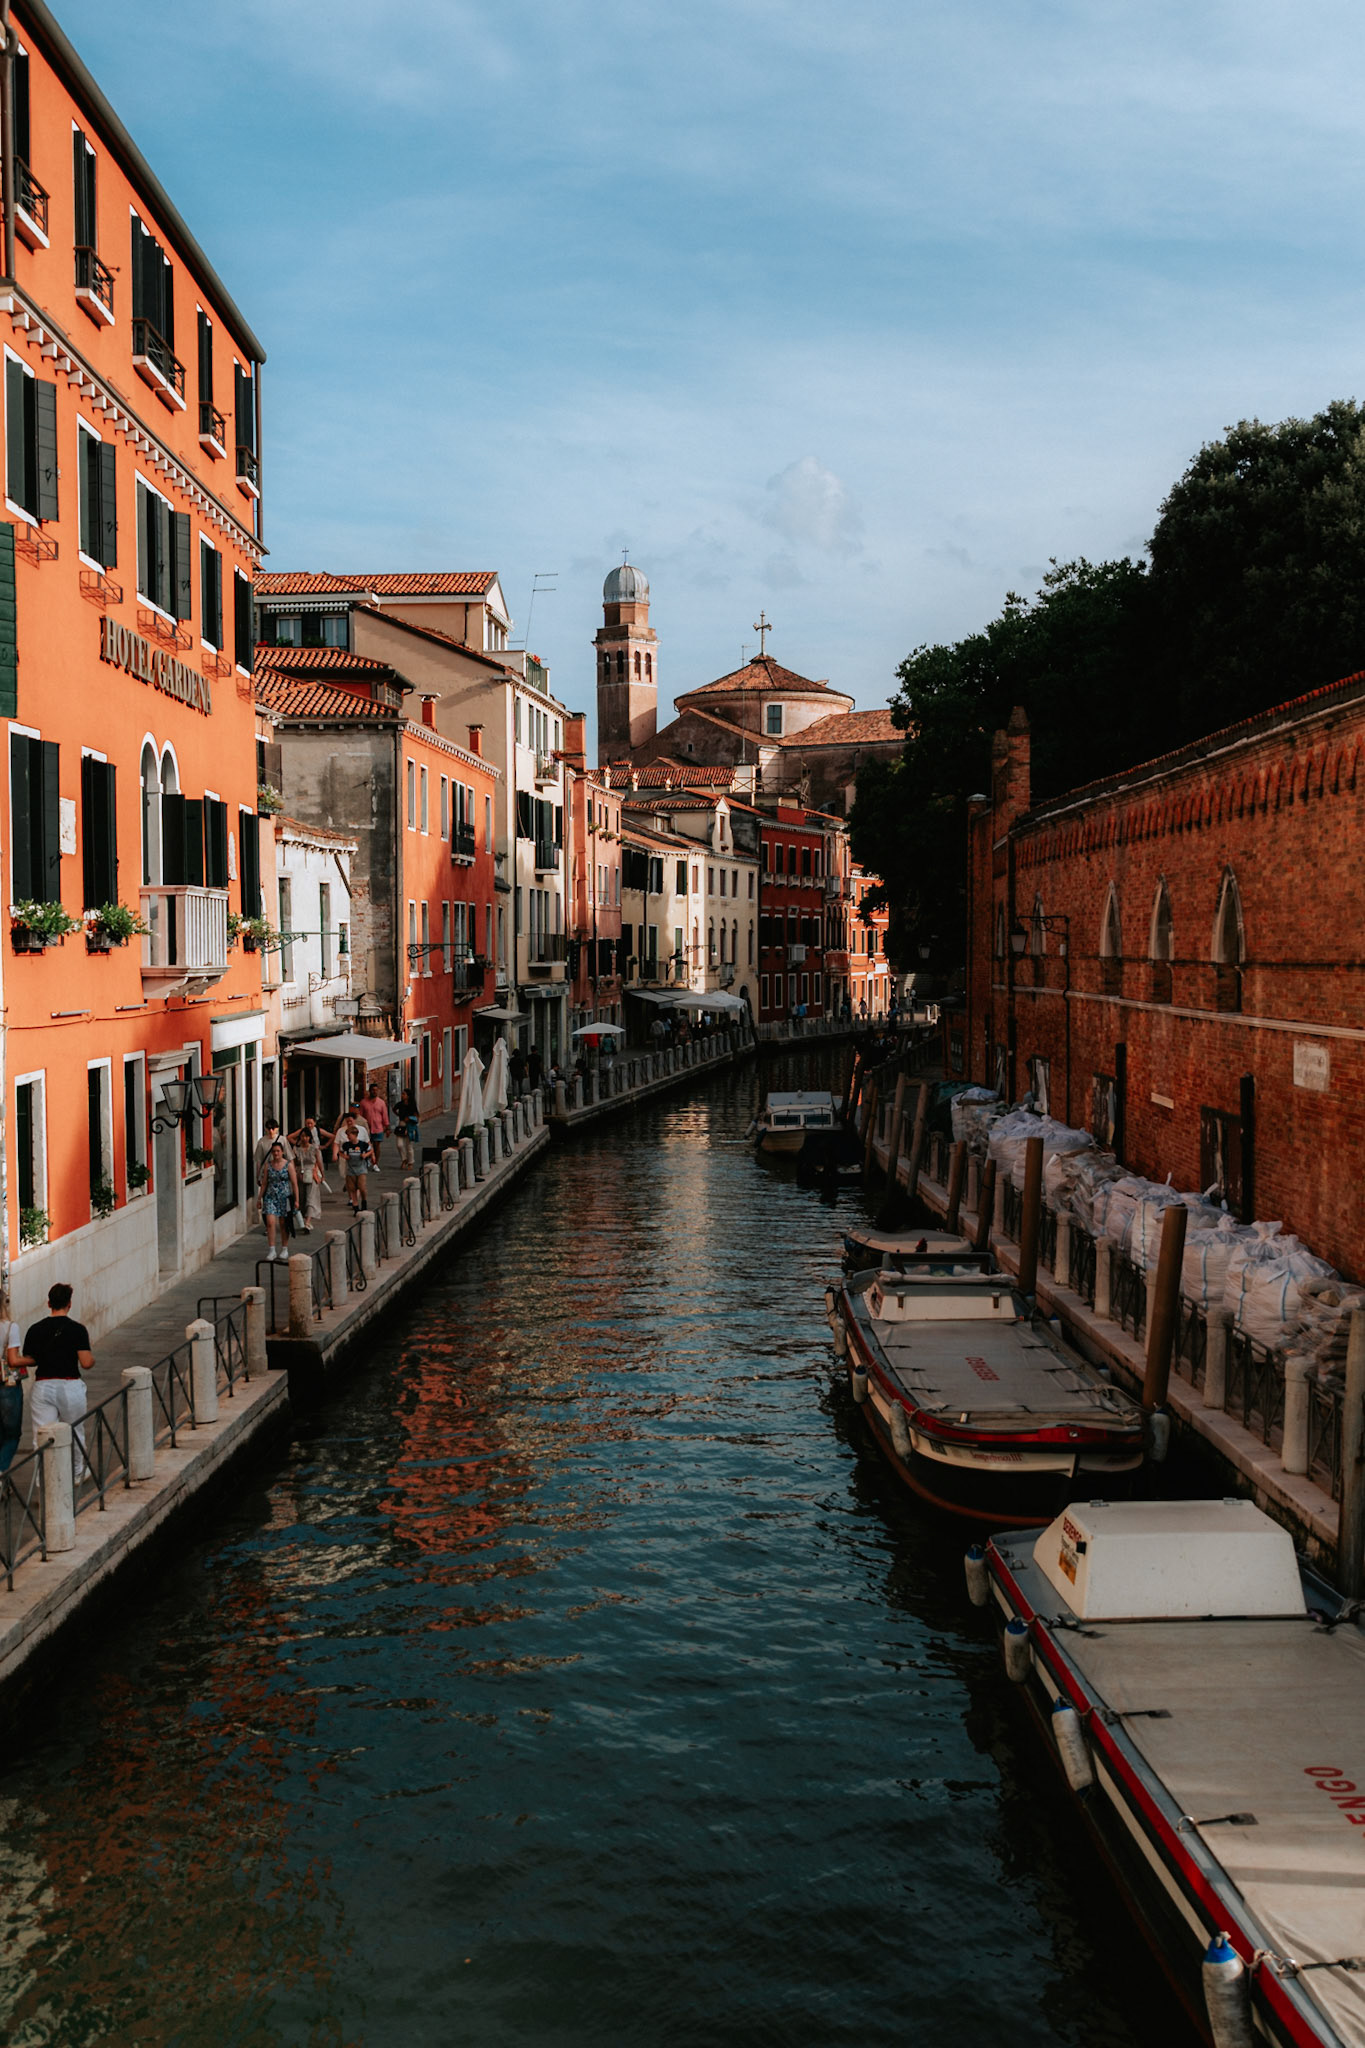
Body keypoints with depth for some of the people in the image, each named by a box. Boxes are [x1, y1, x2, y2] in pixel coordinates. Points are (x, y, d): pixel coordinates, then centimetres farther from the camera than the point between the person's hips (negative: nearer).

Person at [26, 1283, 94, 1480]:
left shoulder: (35, 1330, 0)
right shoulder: (77, 1329, -9)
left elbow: (29, 1360, 7)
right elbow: (86, 1363, -13)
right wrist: (92, 1357, 9)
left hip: (43, 1387, 1)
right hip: (70, 1386, -1)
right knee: (75, 1432, 18)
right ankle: (78, 1473, 34)